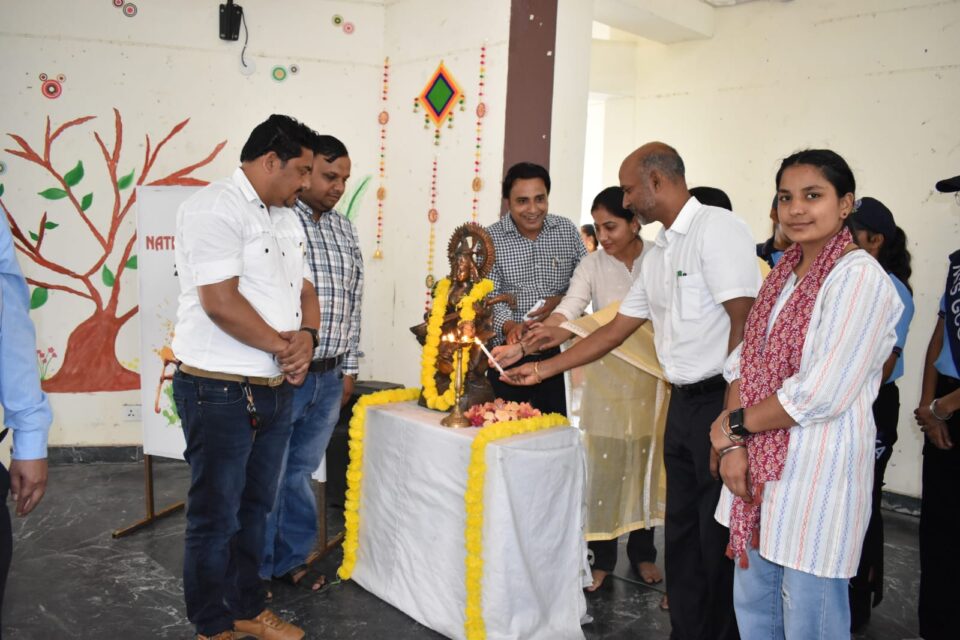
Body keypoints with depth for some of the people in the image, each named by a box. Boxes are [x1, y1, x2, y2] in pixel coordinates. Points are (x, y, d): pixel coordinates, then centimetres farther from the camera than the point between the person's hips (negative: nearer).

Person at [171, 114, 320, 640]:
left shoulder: (286, 218, 15)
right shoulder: (215, 207, -14)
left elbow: (305, 290, 15)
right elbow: (220, 302, -23)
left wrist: (306, 336, -7)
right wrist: (284, 345, -12)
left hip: (275, 390, 9)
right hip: (221, 392, -8)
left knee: (254, 508, 20)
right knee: (217, 517, 6)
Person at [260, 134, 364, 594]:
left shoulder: (344, 229, 13)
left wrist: (349, 368, 17)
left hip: (329, 377, 6)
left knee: (301, 471, 17)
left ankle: (291, 559, 31)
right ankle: (256, 570, 21)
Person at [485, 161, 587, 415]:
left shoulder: (567, 230, 4)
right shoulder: (491, 239, -4)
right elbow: (489, 298, -10)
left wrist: (561, 300, -11)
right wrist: (511, 327, -29)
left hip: (558, 350, 2)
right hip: (509, 350, -2)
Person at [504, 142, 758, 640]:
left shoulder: (717, 229, -11)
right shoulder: (658, 252, 16)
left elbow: (743, 323, -18)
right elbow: (616, 330, 20)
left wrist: (730, 415, -20)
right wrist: (544, 369, 20)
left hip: (721, 399, -8)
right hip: (683, 401, 8)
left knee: (718, 538, 0)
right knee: (681, 531, 14)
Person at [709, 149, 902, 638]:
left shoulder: (859, 277, -14)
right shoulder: (783, 272, 10)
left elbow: (821, 394, -20)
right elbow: (744, 363, 7)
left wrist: (733, 425, -8)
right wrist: (732, 445, -6)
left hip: (818, 472, -7)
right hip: (758, 467, 7)